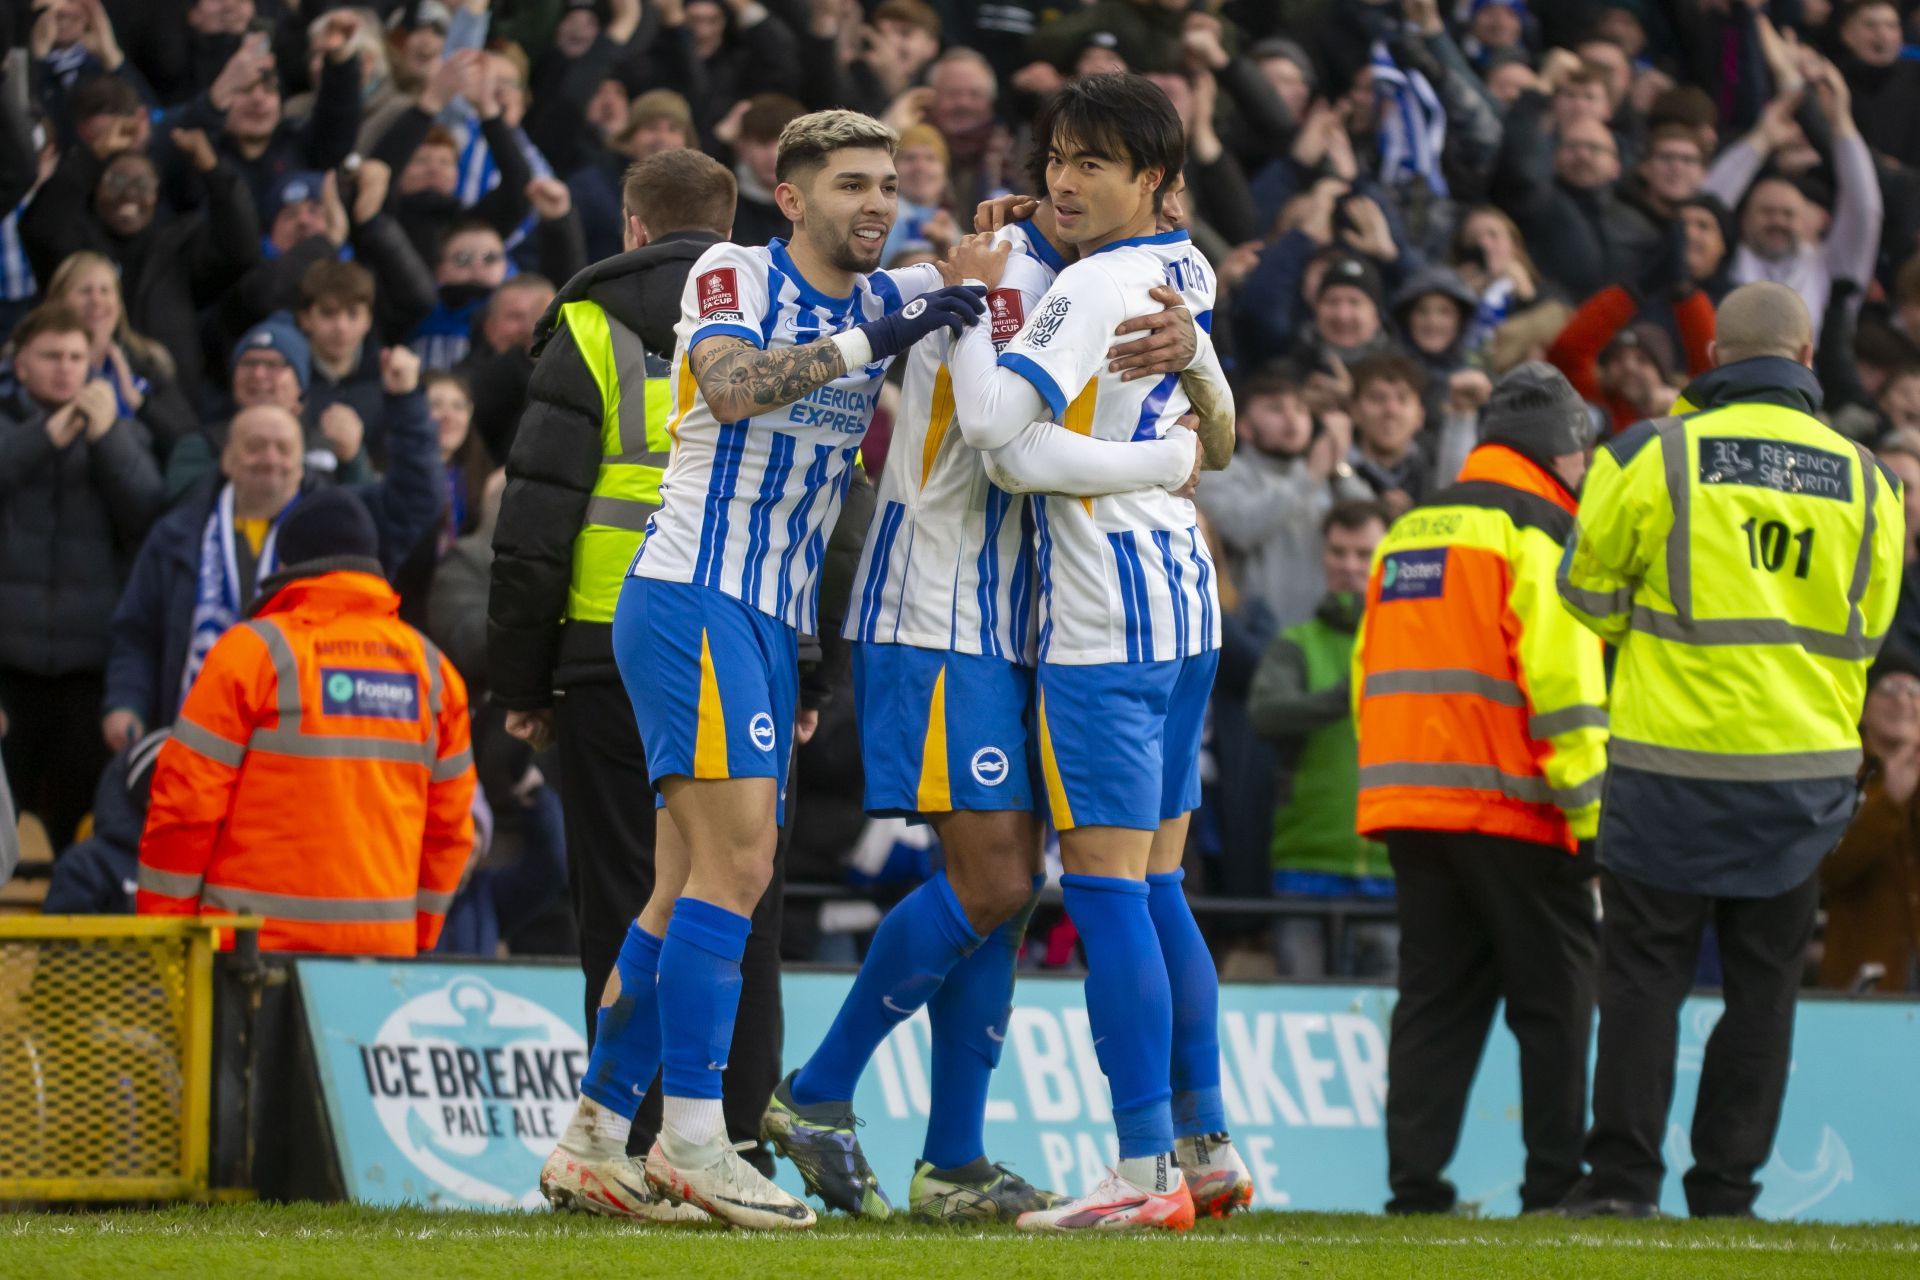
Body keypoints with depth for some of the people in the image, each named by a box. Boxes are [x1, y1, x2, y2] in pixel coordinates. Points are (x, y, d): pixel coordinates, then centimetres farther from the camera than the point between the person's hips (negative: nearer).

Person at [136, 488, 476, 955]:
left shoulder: (253, 650, -3)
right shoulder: (430, 668, 11)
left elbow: (187, 802, -4)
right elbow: (449, 826, 15)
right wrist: (419, 939, 23)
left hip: (257, 936, -4)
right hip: (385, 943, 4)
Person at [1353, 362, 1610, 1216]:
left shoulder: (1407, 533, 19)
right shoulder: (1537, 535, -6)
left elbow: (1370, 674, 21)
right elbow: (1561, 682, -15)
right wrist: (1593, 812, -13)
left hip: (1407, 801, 7)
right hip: (1508, 805, -7)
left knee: (1437, 993, 8)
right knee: (1556, 995, 1)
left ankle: (1415, 1178, 2)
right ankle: (1557, 1181, -2)